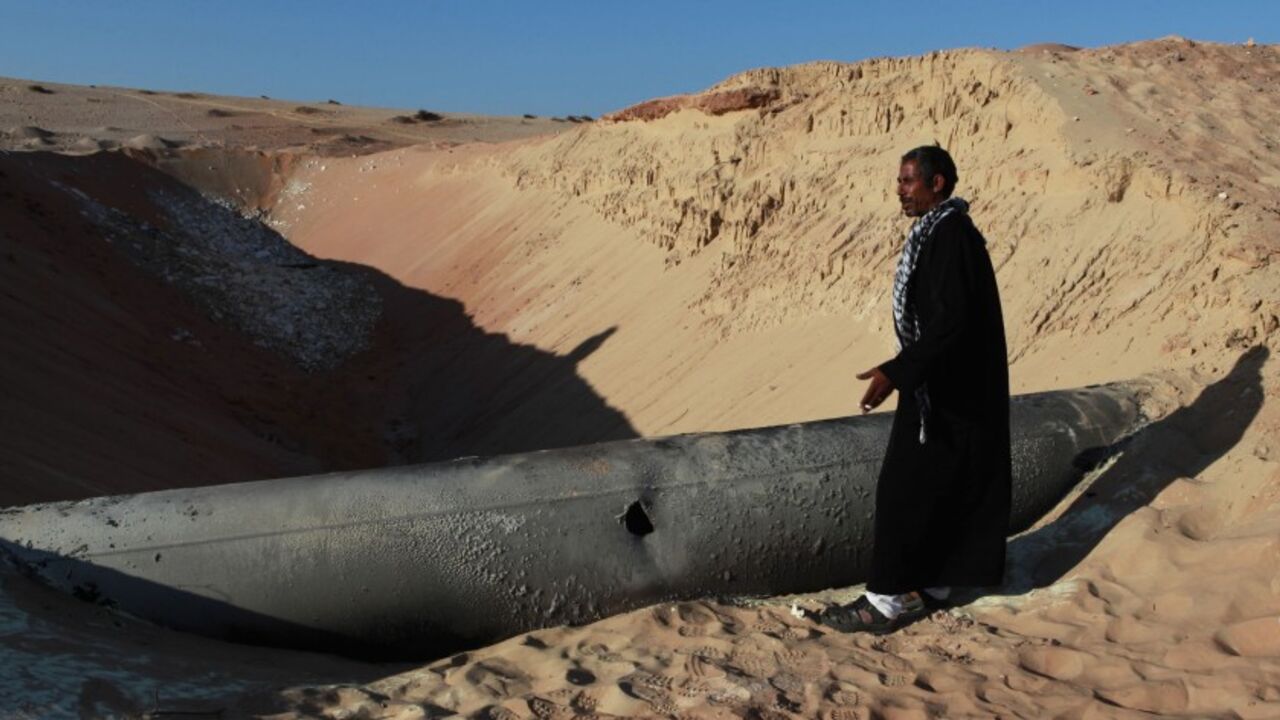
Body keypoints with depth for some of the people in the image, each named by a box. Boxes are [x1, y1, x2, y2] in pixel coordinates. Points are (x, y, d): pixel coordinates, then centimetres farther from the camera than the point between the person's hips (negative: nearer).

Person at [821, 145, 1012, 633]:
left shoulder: (950, 235, -19)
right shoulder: (940, 230, 11)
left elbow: (950, 322, -26)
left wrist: (896, 373, -29)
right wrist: (905, 369, 22)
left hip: (942, 390, -10)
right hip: (946, 383, 10)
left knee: (906, 488, -4)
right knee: (939, 485, 15)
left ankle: (893, 597, 5)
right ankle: (930, 583, 26)